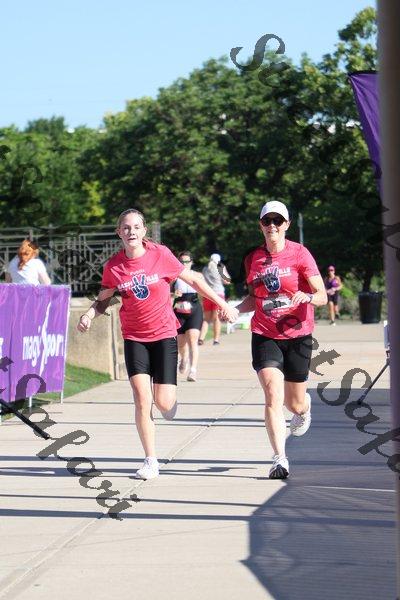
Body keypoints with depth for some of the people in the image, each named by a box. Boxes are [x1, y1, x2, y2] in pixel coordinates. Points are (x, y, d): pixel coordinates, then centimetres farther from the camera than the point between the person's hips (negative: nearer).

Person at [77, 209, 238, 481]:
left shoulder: (160, 254, -9)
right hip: (134, 337, 1)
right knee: (142, 399, -12)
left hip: (164, 334, -1)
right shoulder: (114, 265, -4)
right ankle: (151, 461, -1)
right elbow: (103, 300, 10)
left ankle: (170, 401, 32)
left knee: (163, 402, -8)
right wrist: (89, 315, -11)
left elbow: (193, 279, 2)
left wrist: (223, 304, 5)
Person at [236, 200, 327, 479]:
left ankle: (305, 407, 48)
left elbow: (322, 296, -9)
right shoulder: (253, 258, 5)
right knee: (273, 395, -17)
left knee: (295, 403, 9)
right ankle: (280, 459, -16)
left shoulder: (299, 254, -6)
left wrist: (307, 297, -31)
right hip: (264, 336, 1)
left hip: (298, 336, -1)